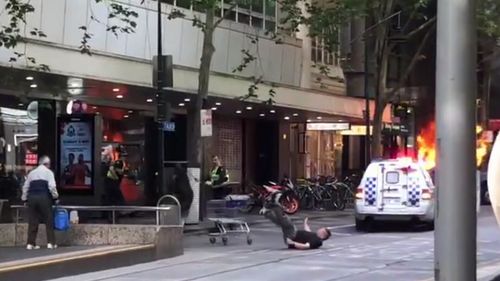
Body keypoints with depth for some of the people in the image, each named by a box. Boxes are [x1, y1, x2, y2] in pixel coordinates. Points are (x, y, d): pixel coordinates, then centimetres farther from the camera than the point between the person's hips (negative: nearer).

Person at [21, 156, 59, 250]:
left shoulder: (32, 173, 18)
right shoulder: (48, 172, 5)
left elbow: (25, 187, 17)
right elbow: (52, 186, -6)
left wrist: (24, 199, 24)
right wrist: (56, 197, 5)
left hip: (32, 197, 4)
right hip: (44, 198, -4)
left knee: (32, 221, 6)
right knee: (49, 220, 3)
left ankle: (30, 243, 3)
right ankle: (50, 242, -1)